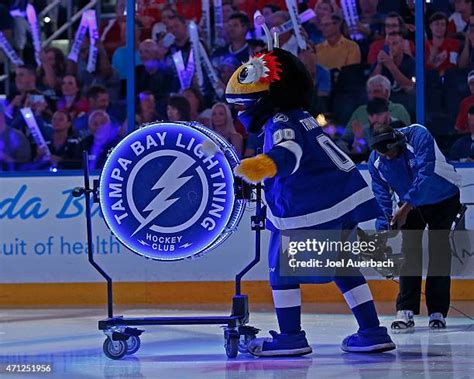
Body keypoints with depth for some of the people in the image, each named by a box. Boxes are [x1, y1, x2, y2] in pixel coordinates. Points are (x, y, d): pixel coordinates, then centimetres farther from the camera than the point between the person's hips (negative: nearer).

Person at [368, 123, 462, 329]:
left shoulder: (418, 135, -32)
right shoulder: (376, 161, -16)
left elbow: (425, 175, -37)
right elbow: (381, 196, -10)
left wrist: (404, 209, -39)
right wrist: (383, 229, -20)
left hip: (443, 198, -4)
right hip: (410, 204, 4)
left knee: (439, 249, -9)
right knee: (409, 250, -8)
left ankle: (438, 311, -6)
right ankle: (406, 311, -8)